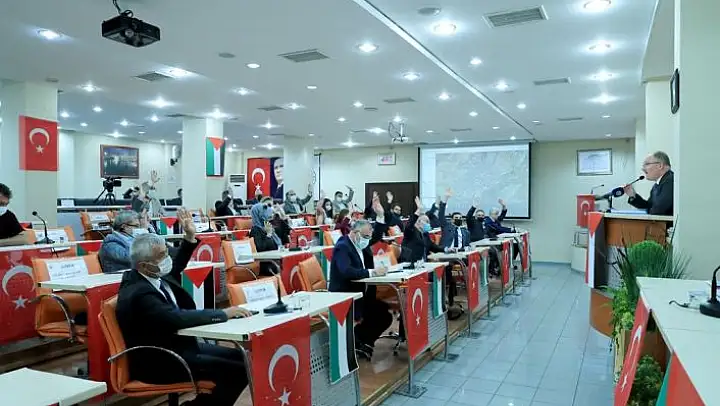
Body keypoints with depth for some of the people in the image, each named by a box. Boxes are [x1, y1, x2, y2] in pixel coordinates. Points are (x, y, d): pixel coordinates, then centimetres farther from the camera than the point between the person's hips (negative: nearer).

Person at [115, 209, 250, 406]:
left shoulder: (154, 276, 0)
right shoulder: (138, 294, -26)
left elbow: (173, 269, 23)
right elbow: (178, 319, -35)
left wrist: (190, 237, 13)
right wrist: (223, 314, -26)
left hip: (176, 345, 10)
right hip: (159, 362, -9)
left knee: (240, 357, 8)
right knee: (238, 371, -18)